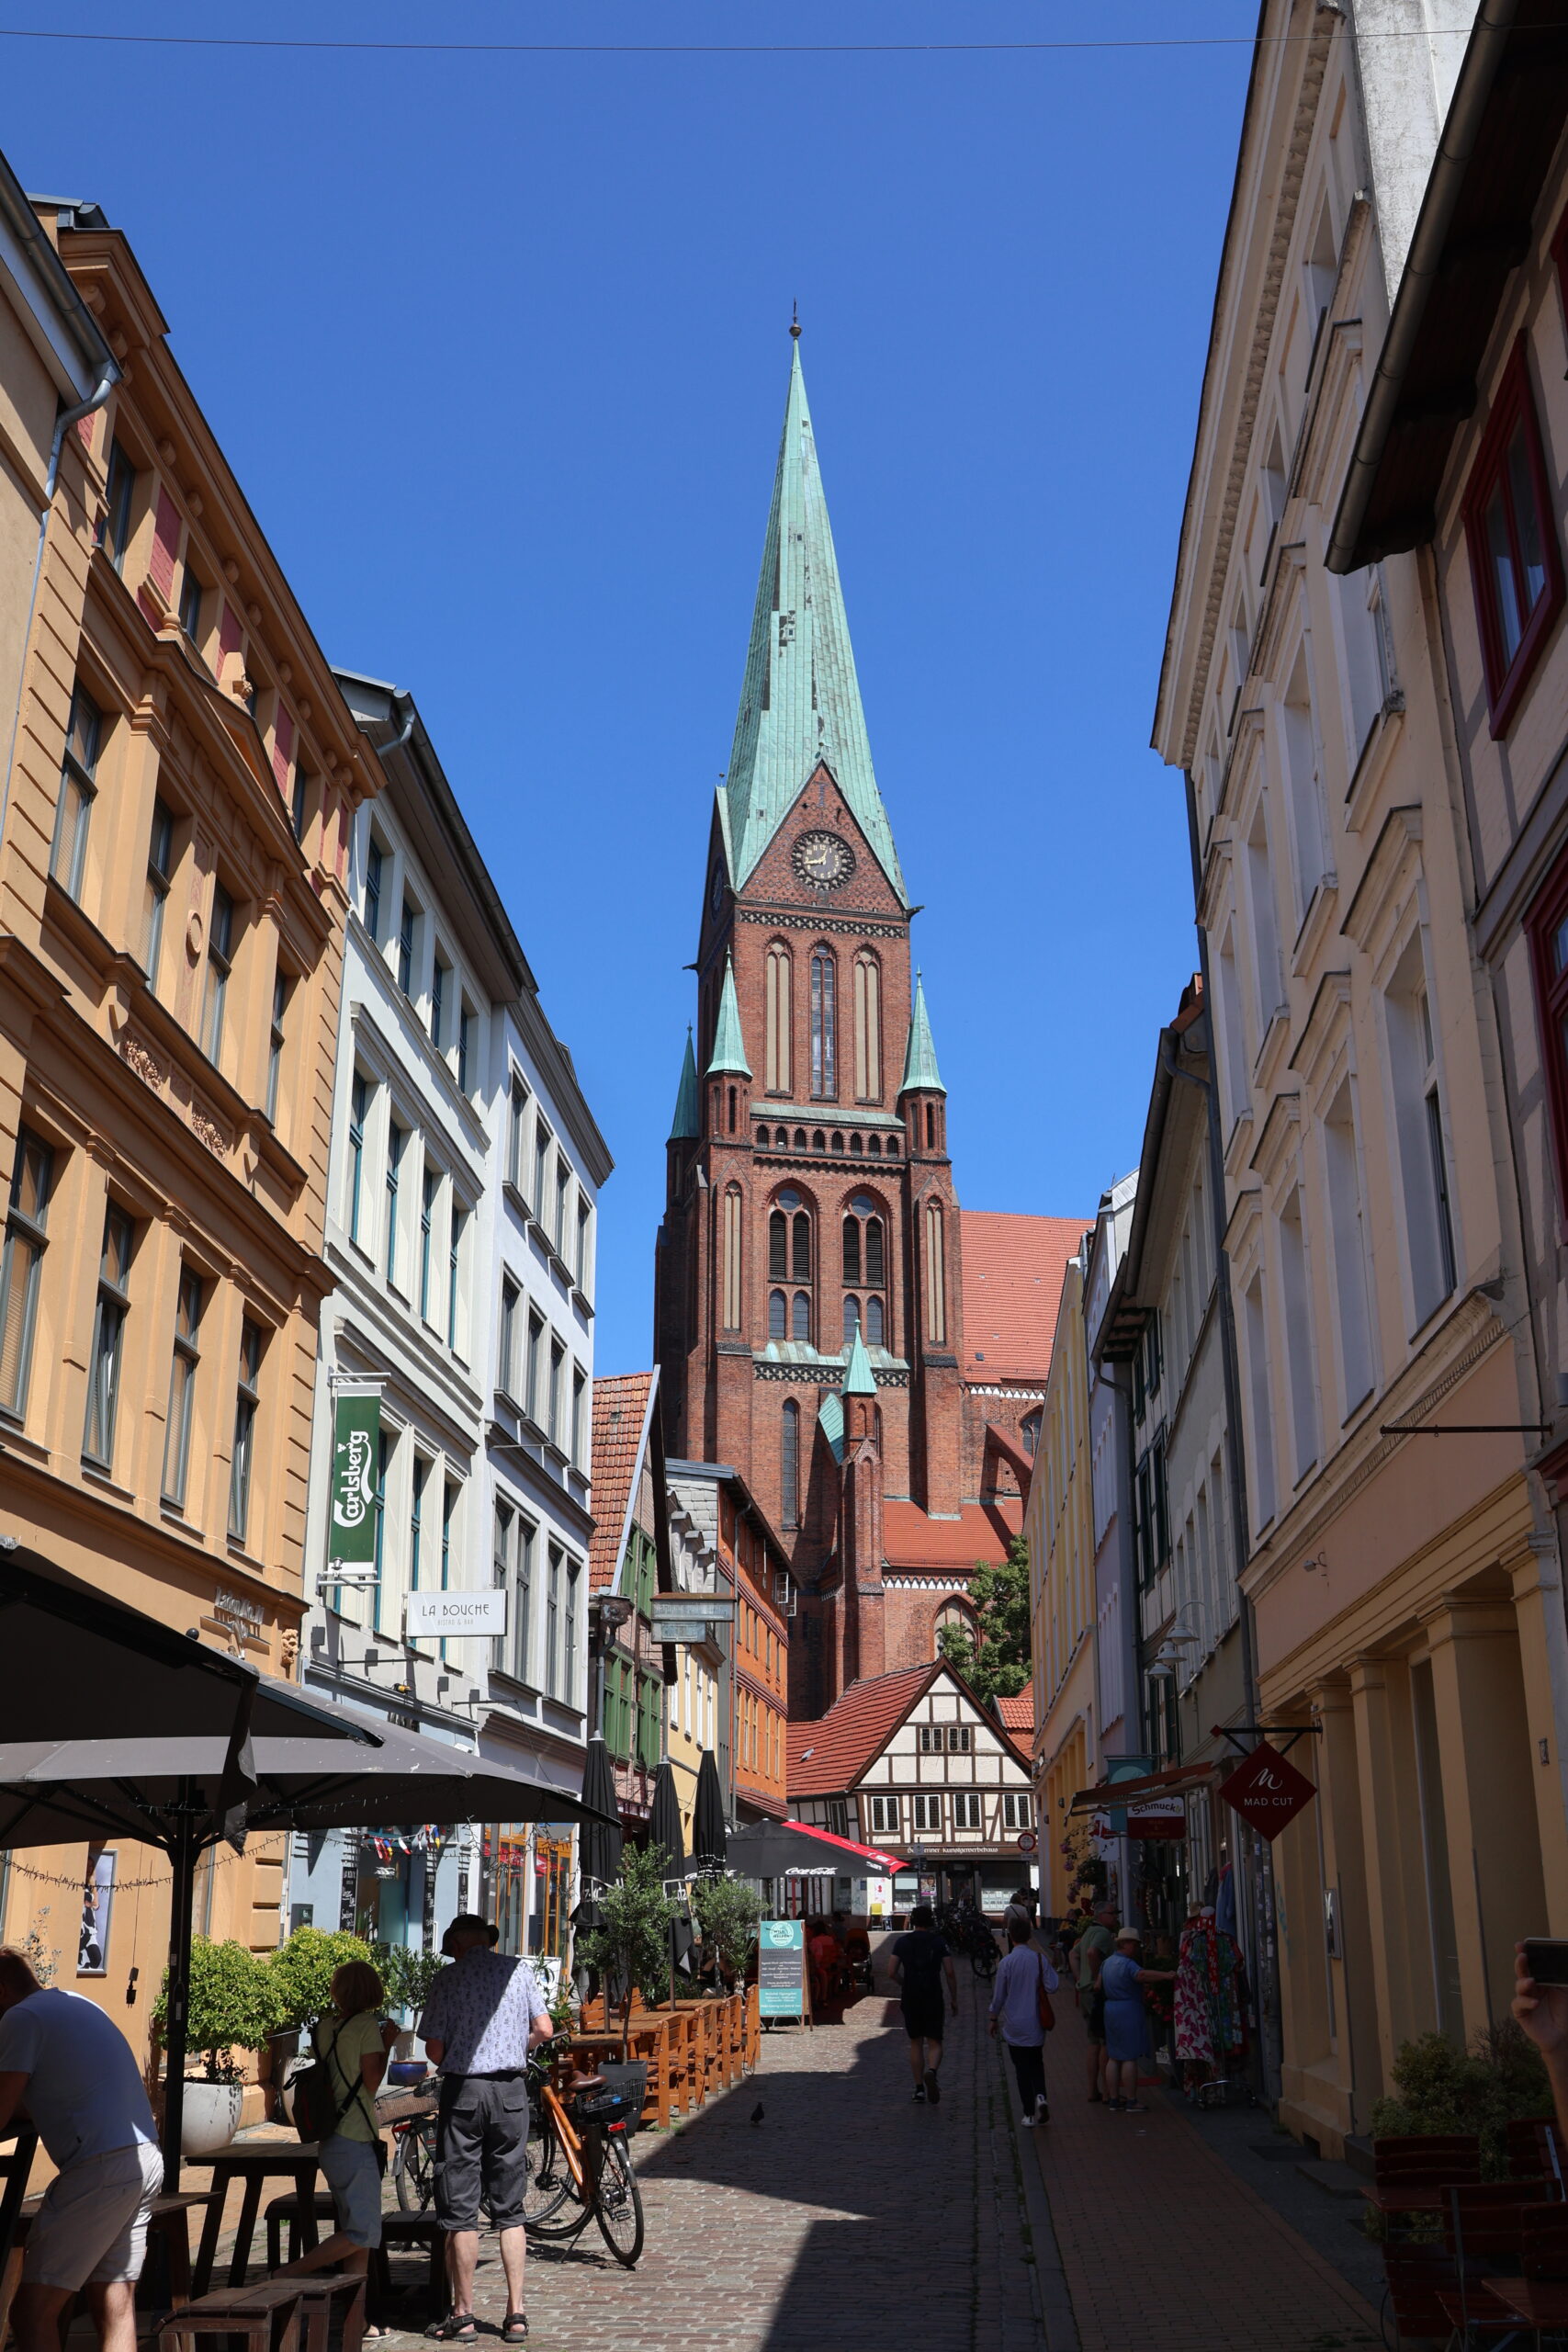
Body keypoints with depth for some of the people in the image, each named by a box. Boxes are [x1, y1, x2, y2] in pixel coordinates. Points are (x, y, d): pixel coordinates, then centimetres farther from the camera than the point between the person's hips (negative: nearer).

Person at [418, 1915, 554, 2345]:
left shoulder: (449, 1977, -3)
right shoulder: (519, 1970, 6)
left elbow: (434, 2048, -6)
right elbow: (544, 2030, 5)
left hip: (463, 2091, -3)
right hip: (511, 2089, 3)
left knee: (460, 2211, 5)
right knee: (509, 2210, 10)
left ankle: (462, 2316, 9)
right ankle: (516, 2313, 8)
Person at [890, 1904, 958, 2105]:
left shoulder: (903, 1941, 3)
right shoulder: (939, 1942, -1)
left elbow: (893, 1972, 0)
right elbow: (949, 1972, -5)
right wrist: (954, 1999, 4)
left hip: (910, 1998, 2)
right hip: (933, 1997, -2)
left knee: (915, 2043, 13)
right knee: (934, 2043, 4)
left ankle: (919, 2089, 11)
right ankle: (931, 2071, -26)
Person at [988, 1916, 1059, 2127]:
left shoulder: (1007, 1962, -12)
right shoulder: (1040, 1959, -7)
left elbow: (998, 1995, -6)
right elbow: (1052, 1986, -7)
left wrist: (993, 2019, 8)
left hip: (1014, 2026, -2)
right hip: (1036, 2024, 2)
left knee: (1022, 2068, 7)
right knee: (1036, 2063, 20)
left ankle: (1029, 2115, 7)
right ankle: (1040, 2096, -5)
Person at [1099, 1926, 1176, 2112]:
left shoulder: (1108, 1962, 14)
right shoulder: (1127, 1964, -16)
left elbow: (1099, 1986, 21)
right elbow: (1142, 1975, -34)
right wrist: (1166, 1976, -39)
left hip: (1110, 2010, 9)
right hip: (1129, 2011, -9)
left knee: (1114, 2057, 11)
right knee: (1130, 2057, -5)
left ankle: (1113, 2099, 14)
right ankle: (1131, 2101, -3)